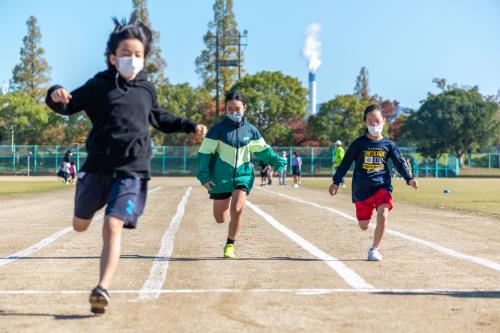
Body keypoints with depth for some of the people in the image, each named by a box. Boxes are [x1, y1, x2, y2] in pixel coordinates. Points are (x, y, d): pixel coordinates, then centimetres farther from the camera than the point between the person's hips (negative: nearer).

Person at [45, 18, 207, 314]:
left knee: (113, 226, -16)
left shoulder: (147, 89, 12)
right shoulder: (100, 85, 1)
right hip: (98, 166, 0)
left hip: (133, 170, 0)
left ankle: (103, 289, -22)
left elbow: (158, 118, 31)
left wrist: (190, 126, 25)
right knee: (80, 225, 15)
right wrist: (56, 97, -25)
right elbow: (69, 106, -2)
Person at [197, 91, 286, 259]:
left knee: (236, 210, -20)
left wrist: (276, 161, 0)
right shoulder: (217, 130, -6)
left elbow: (263, 150, 14)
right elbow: (204, 153, -6)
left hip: (243, 175, 1)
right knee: (220, 218, 3)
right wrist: (204, 176, -14)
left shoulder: (250, 130, 2)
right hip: (221, 177, -1)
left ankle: (230, 245, 0)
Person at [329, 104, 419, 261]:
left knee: (383, 216, -22)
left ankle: (375, 249, -4)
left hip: (382, 186, 0)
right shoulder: (359, 144, -2)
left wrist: (409, 178, -9)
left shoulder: (388, 145, 1)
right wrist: (336, 181, -1)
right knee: (363, 225, 5)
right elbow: (346, 163, 2)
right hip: (362, 189, 0)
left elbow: (400, 163, 5)